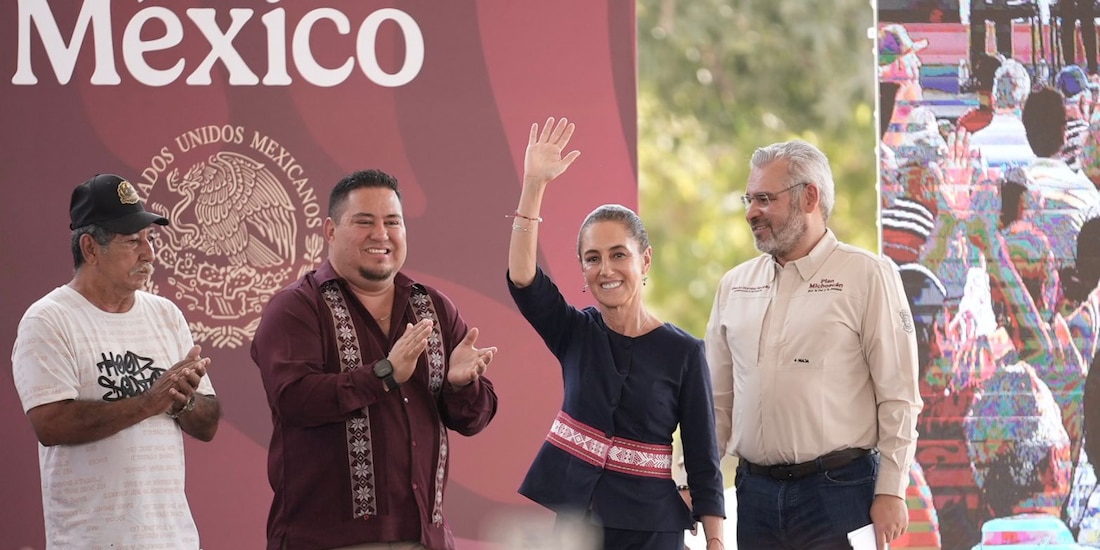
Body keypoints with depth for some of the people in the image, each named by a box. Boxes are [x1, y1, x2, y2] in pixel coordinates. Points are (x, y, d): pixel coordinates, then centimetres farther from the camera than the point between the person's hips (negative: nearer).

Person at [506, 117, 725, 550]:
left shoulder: (683, 352, -4)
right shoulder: (574, 333, 3)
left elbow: (703, 464, -3)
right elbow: (521, 278, -14)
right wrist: (534, 185, -21)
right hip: (561, 513, 2)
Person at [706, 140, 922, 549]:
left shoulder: (867, 276, -2)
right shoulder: (735, 285, 13)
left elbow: (898, 396, -5)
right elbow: (717, 397, 16)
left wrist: (890, 492, -10)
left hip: (839, 490, -5)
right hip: (755, 492, 5)